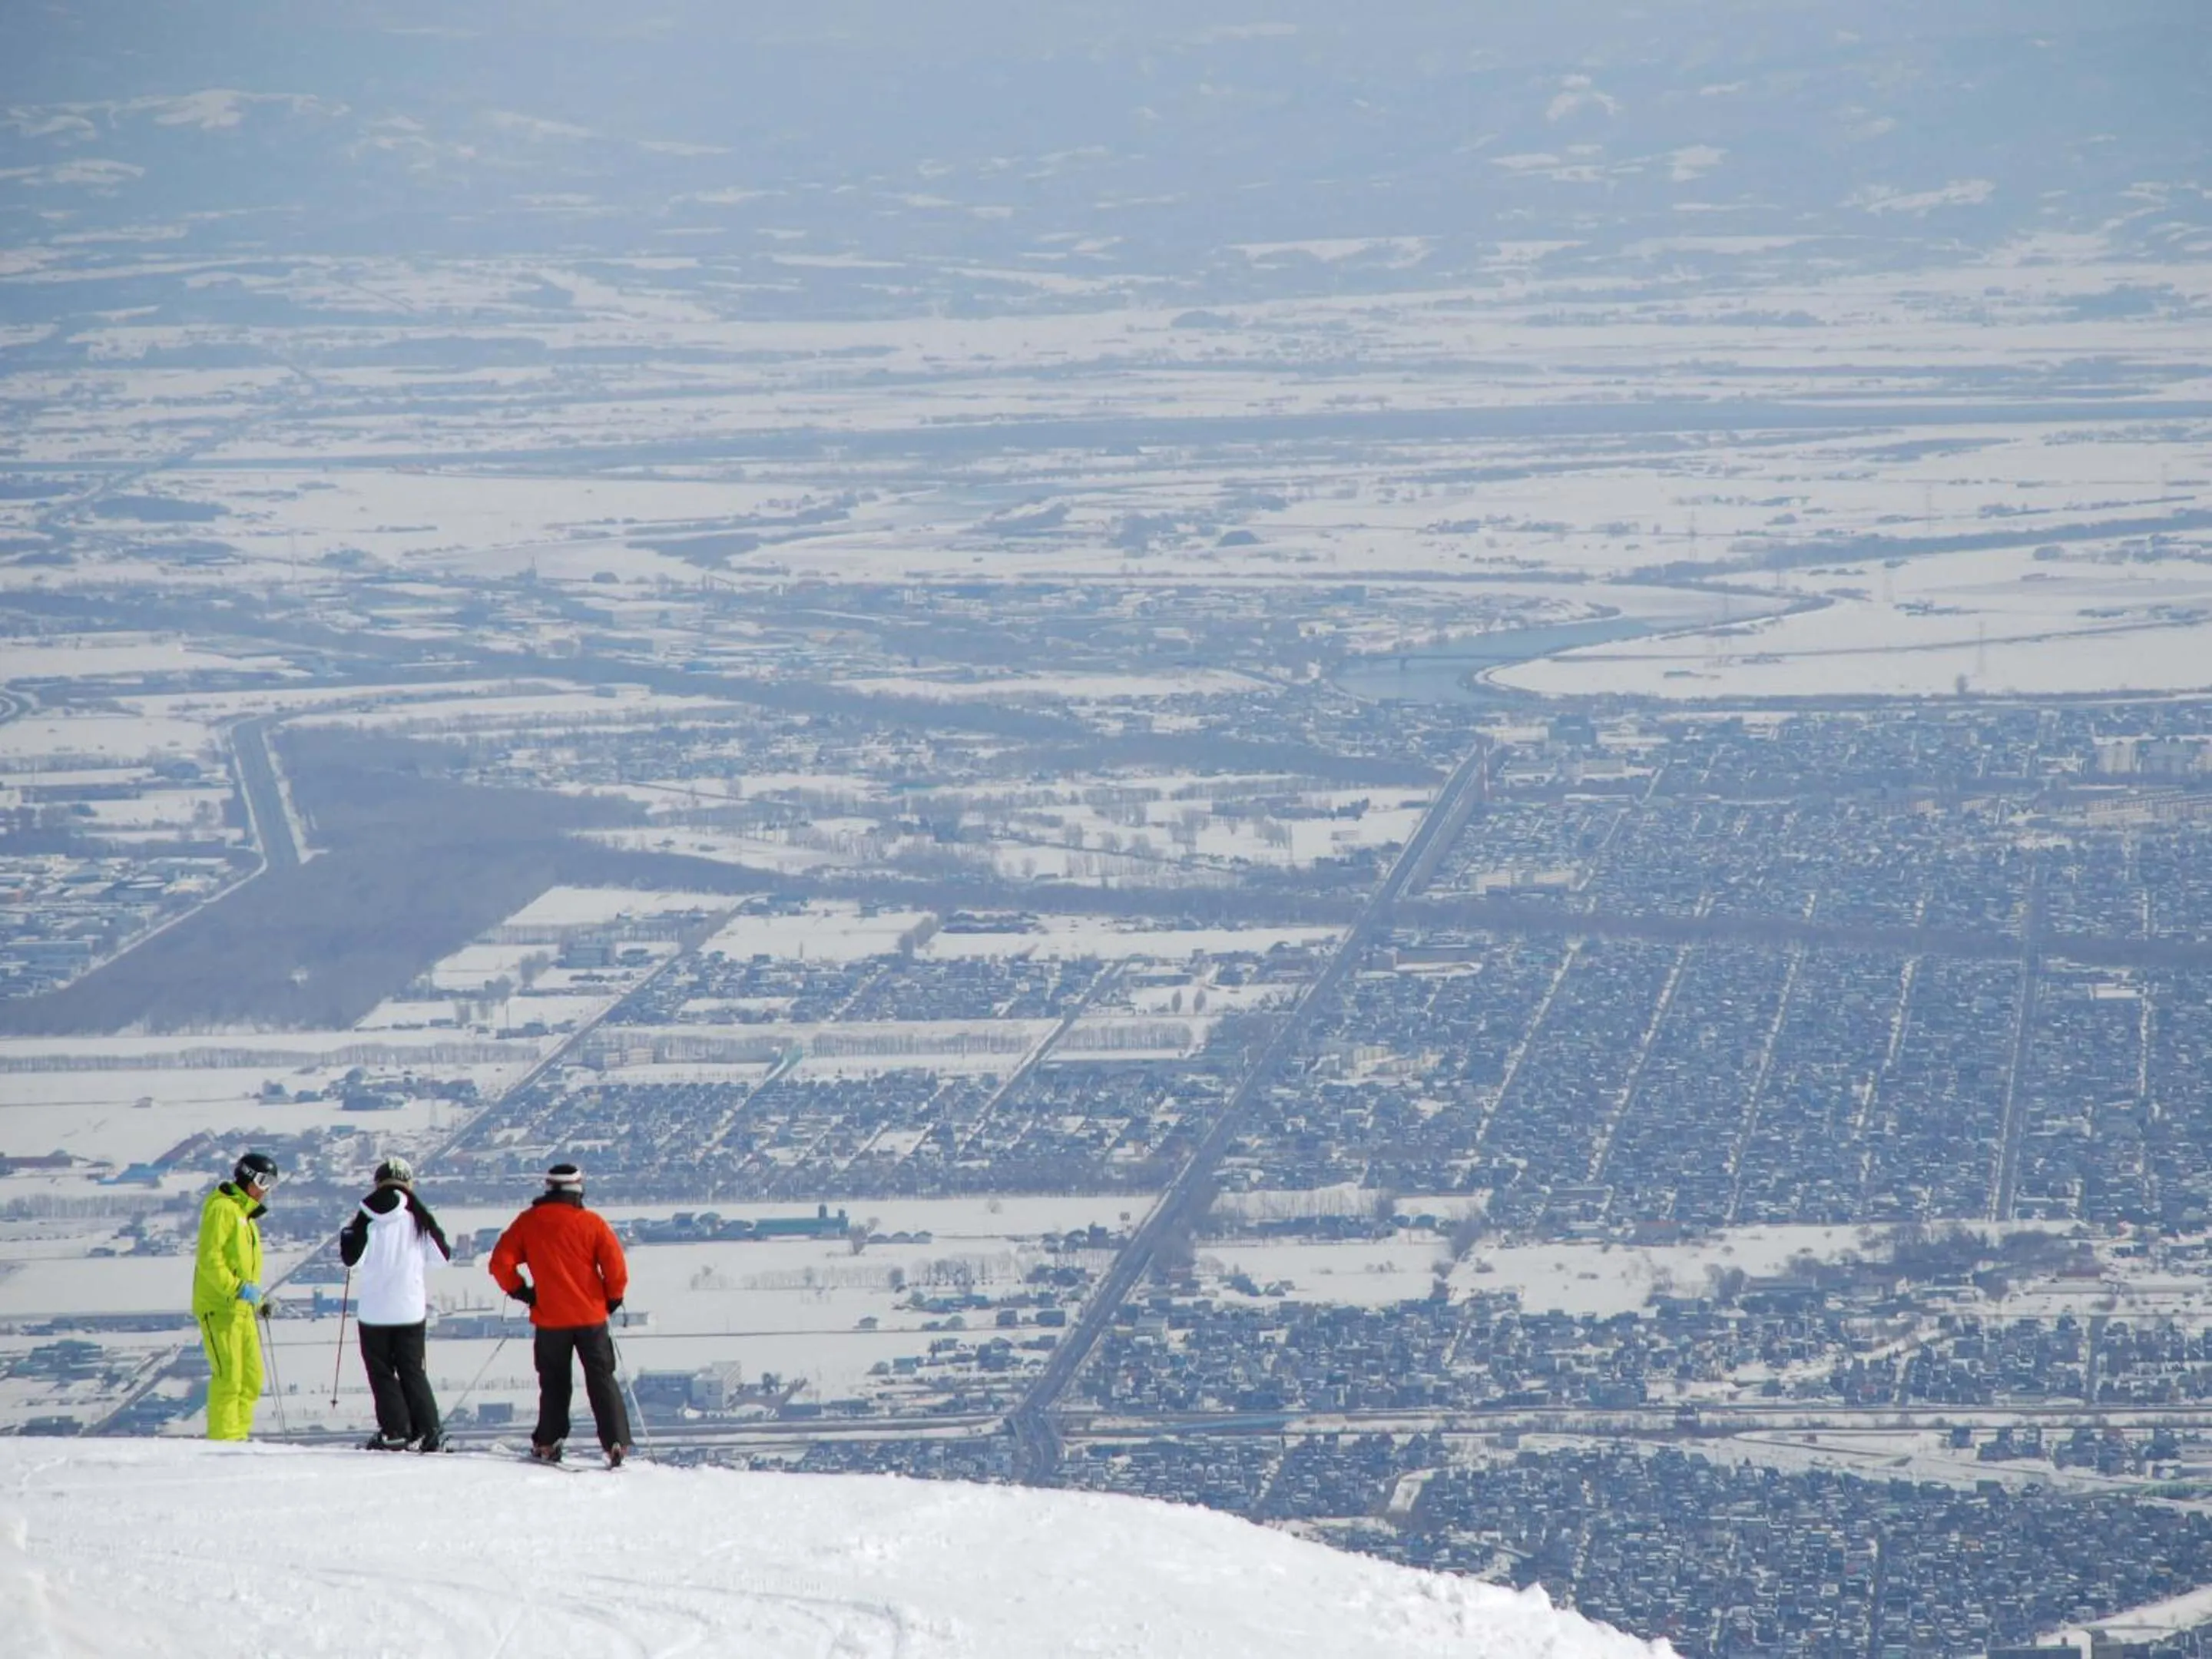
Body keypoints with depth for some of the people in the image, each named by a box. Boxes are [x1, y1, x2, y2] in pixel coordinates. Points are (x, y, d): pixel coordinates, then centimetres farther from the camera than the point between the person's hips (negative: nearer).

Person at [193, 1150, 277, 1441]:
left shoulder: (246, 1213, 21)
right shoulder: (222, 1208, -9)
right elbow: (209, 1259, -18)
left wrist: (256, 1298, 18)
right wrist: (237, 1288, -22)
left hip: (241, 1307, 10)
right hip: (219, 1306, -10)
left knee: (252, 1377, 7)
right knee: (228, 1376, -12)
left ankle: (238, 1434, 11)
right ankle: (223, 1440, -11)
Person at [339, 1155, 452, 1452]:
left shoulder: (368, 1215, -9)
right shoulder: (419, 1216, -1)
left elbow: (353, 1258, -11)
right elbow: (442, 1256, 6)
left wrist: (346, 1234, 8)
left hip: (374, 1308, -3)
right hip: (411, 1306, 3)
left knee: (382, 1372, 5)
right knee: (413, 1371, 11)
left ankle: (395, 1430, -2)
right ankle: (426, 1431, 3)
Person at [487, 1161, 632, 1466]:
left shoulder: (528, 1223, -1)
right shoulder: (591, 1223, -5)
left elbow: (501, 1262, -5)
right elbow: (616, 1266, -10)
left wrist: (519, 1291, 9)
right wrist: (612, 1299, 6)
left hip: (550, 1319, 1)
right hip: (591, 1316, -1)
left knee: (554, 1384, 15)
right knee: (602, 1381, 5)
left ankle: (548, 1443, 10)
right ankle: (616, 1443, -3)